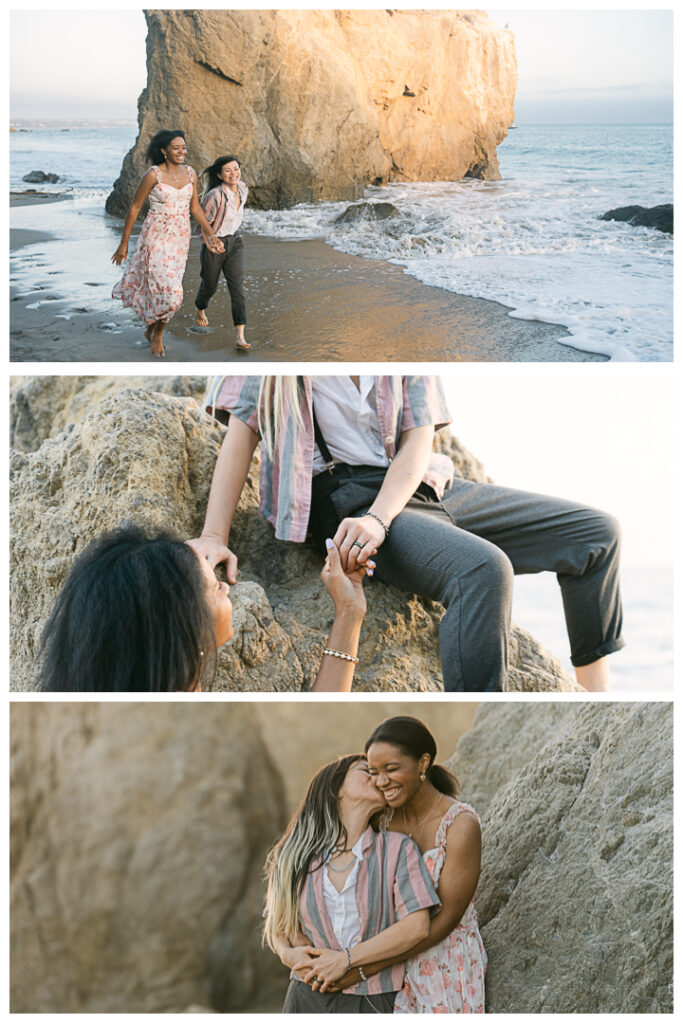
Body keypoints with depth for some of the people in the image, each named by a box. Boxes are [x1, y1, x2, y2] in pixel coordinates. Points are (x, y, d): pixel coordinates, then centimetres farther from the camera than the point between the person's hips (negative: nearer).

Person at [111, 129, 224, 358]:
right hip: (157, 237, -5)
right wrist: (124, 243, -5)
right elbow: (134, 208, -6)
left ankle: (152, 329, 31)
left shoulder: (190, 174, 3)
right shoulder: (153, 175, -13)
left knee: (167, 288, 10)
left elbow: (195, 207, 14)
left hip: (181, 238, 5)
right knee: (168, 291, -11)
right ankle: (157, 335, 12)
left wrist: (211, 234, 10)